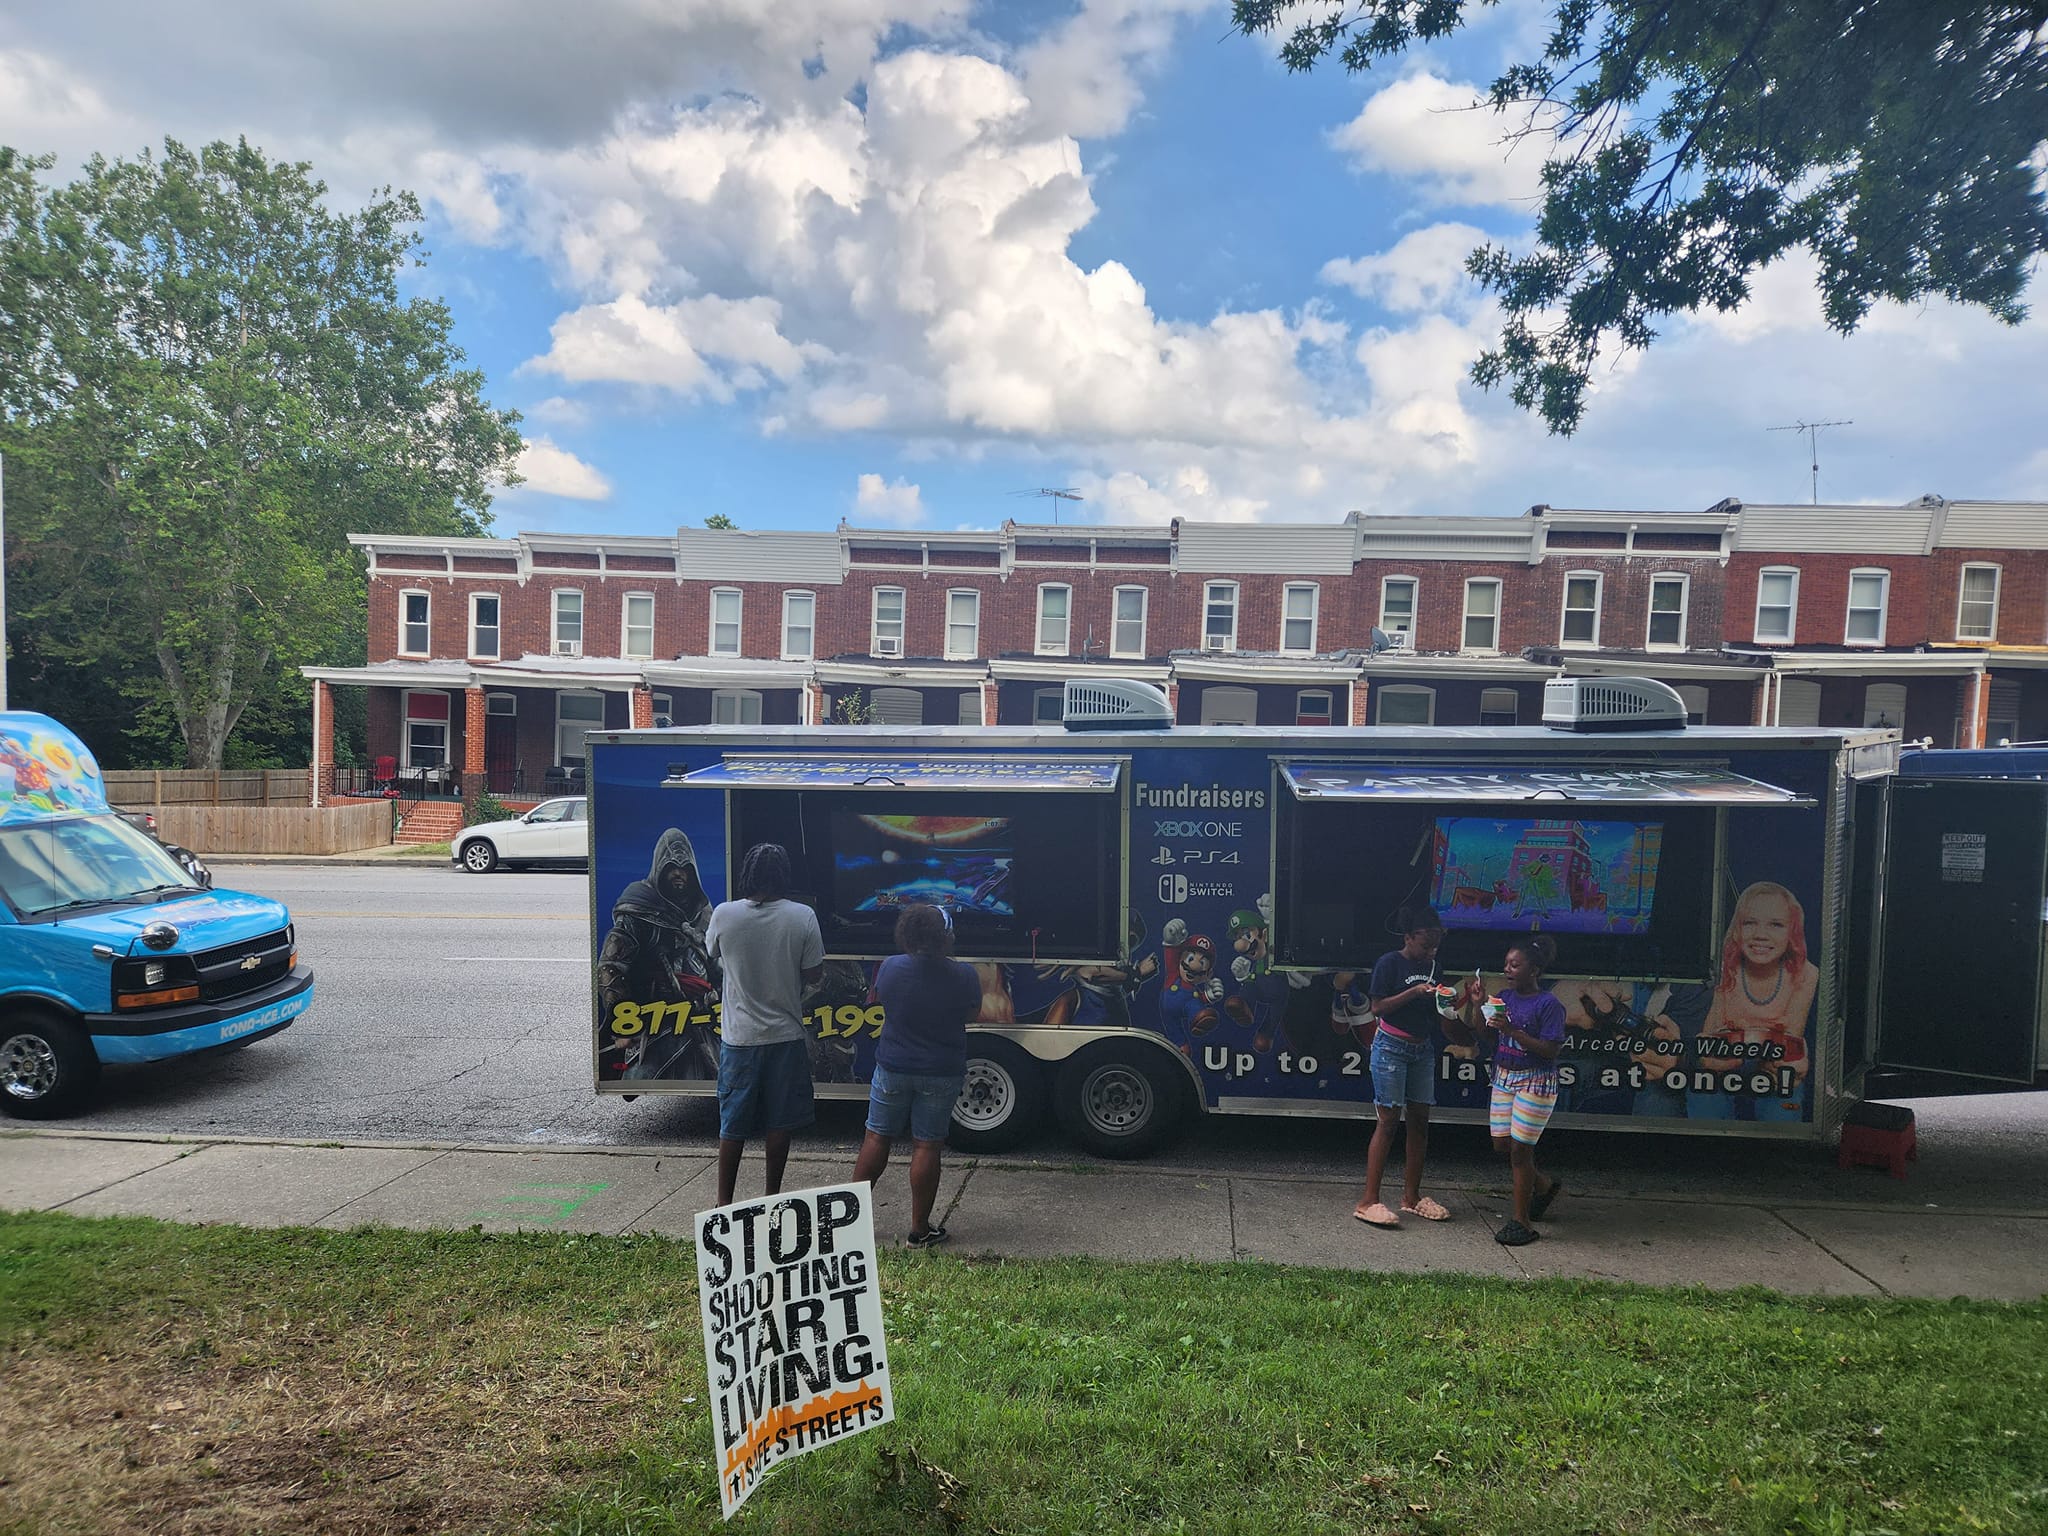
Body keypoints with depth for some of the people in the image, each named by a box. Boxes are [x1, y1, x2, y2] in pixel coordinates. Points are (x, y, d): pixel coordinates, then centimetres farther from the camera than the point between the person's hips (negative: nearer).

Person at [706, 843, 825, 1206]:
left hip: (739, 1036, 0)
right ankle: (773, 1198, 22)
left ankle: (724, 1202, 17)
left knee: (732, 1124, 11)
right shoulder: (802, 917, -12)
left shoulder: (723, 914, -11)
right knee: (778, 1122, 13)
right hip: (785, 1035, 0)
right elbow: (814, 975, -5)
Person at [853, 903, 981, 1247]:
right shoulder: (964, 975, -15)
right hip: (942, 1074, -1)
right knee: (926, 1147, 6)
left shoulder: (890, 967, -10)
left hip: (893, 1068, 1)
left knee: (877, 1138, 15)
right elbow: (972, 1011, 4)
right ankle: (920, 1229, 13)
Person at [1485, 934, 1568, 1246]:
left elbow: (1551, 1050, -20)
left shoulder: (1549, 1004, -14)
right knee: (1502, 1144, 11)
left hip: (1535, 1083, -7)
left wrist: (1511, 1030, -26)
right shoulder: (1505, 997, 6)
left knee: (1519, 1149, -3)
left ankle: (1521, 1221, 8)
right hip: (1504, 1077, 7)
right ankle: (1545, 1186, 37)